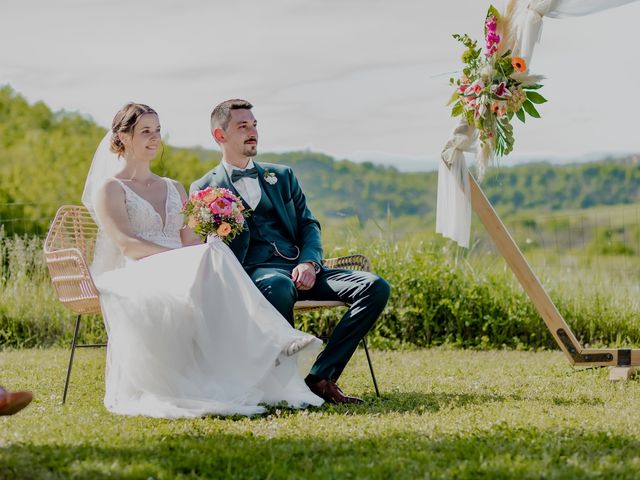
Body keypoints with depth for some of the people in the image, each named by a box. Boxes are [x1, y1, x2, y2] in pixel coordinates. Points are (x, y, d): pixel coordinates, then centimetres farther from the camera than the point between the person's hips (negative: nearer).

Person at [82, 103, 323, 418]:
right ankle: (272, 343, -47)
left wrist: (208, 256, -12)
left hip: (178, 273, 5)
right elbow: (127, 245, -8)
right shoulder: (109, 188, 8)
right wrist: (190, 257, -21)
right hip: (135, 278, -5)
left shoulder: (174, 189, 27)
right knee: (210, 257, -35)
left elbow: (190, 241, 15)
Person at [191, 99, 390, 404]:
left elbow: (309, 225, 16)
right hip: (255, 271, -5)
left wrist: (309, 263, -4)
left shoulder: (281, 176, 25)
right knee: (278, 286, -43)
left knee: (375, 287, -18)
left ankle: (321, 376, -20)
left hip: (301, 269, 5)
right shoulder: (205, 190, 12)